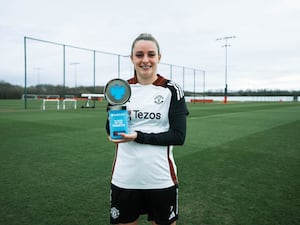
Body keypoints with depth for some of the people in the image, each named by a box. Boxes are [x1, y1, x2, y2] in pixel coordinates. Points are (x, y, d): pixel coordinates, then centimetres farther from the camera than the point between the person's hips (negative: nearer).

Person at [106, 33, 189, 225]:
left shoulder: (172, 90, -5)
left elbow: (179, 136, -10)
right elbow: (110, 130, 7)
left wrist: (138, 136, -19)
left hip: (161, 179, -2)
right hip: (124, 179, 2)